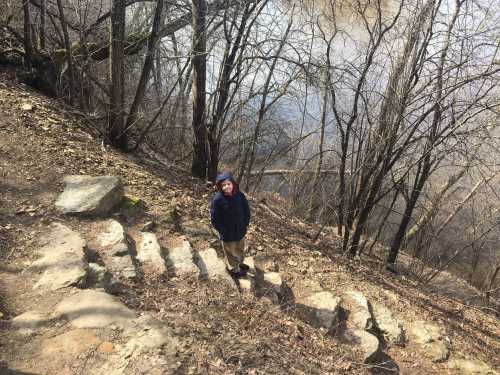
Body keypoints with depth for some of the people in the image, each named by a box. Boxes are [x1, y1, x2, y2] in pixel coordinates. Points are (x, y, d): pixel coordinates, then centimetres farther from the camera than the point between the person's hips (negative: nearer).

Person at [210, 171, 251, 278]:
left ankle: (240, 263, 54)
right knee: (231, 252, 16)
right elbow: (215, 219, -17)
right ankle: (234, 269, 40)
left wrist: (246, 224, -1)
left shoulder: (240, 195, -12)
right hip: (228, 234, -5)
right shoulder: (217, 199, -25)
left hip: (241, 230, 5)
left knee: (240, 249, 28)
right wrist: (223, 231, -16)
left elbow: (247, 210, 3)